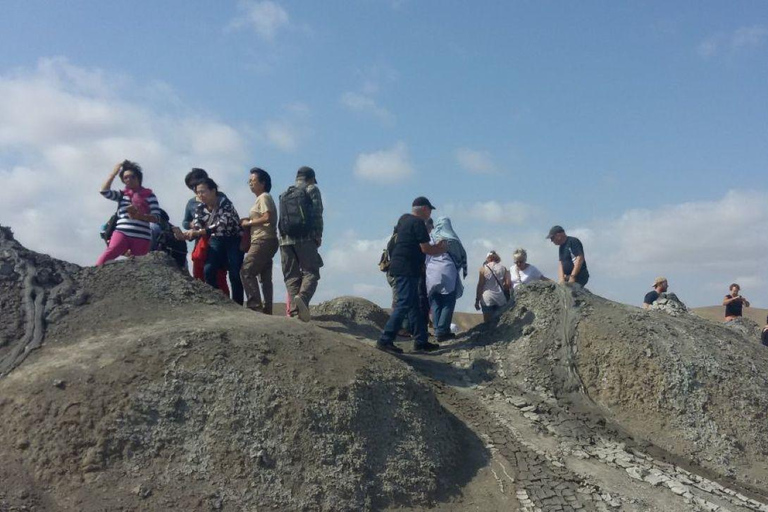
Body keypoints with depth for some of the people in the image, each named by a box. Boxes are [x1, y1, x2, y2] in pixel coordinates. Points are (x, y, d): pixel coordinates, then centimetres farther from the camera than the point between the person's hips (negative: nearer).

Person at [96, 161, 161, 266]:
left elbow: (157, 217, 0)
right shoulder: (121, 194, 19)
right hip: (122, 232, 1)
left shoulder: (148, 195, 9)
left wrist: (140, 216, -17)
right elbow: (104, 191, 2)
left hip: (142, 237, -1)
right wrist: (113, 173, 8)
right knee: (108, 255, -25)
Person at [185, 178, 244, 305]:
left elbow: (221, 225, -35)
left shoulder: (225, 204, -23)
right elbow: (196, 229, -9)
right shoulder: (200, 208, -6)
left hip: (234, 240, -5)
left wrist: (199, 231, -43)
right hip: (216, 240, 5)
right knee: (208, 269, -13)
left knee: (235, 274, -10)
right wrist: (186, 235, -31)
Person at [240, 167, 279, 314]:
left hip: (263, 241, -10)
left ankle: (254, 304, -17)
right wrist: (247, 222, 9)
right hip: (266, 242, 10)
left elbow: (267, 217, -19)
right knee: (265, 278, 8)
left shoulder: (264, 197, -4)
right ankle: (267, 309, 9)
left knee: (246, 271, -14)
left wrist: (249, 222, -9)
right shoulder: (262, 198, 25)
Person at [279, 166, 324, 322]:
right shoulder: (312, 190, 8)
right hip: (305, 238, -4)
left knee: (291, 275, 5)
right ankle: (302, 297, -31)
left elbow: (281, 218, 18)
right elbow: (317, 214, -3)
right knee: (310, 272, -4)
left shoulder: (285, 193, 22)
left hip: (286, 239, 5)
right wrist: (318, 235, -1)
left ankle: (295, 309, -6)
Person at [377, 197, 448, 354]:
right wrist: (441, 249, 5)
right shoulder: (418, 223, -12)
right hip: (407, 269, -10)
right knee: (404, 304, -10)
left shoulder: (404, 219, 15)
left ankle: (420, 340, 19)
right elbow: (426, 249, -13)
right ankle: (385, 340, -12)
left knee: (414, 305, 14)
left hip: (399, 266, 10)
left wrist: (436, 247, 22)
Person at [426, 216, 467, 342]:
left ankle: (437, 331, 5)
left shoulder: (430, 237, 9)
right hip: (448, 273, -2)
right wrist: (463, 270, 19)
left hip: (431, 272, 3)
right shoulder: (452, 238, 5)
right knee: (448, 303, 1)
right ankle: (442, 331, -7)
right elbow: (462, 255, 8)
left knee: (435, 303, 8)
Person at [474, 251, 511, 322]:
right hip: (501, 298, 2)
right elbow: (508, 284, -3)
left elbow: (480, 285, -5)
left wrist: (477, 300, 0)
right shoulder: (503, 268, 4)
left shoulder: (484, 268, -3)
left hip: (487, 298, -2)